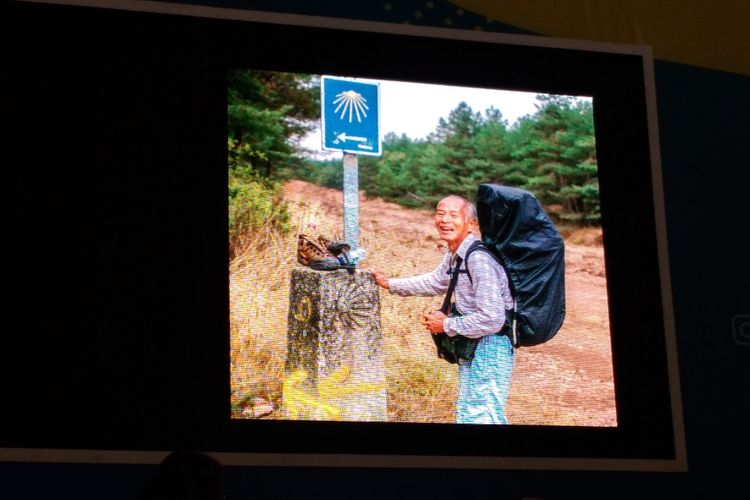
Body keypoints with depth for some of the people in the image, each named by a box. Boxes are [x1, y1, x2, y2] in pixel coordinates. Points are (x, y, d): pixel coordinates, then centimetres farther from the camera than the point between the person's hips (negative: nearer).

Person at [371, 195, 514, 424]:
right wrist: (390, 284, 30)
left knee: (481, 418, -13)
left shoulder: (479, 259, -24)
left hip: (490, 348, -11)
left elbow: (491, 319, -28)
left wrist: (446, 325, -16)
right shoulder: (455, 256, 7)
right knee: (466, 415, 18)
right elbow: (436, 281, 30)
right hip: (471, 350, 11)